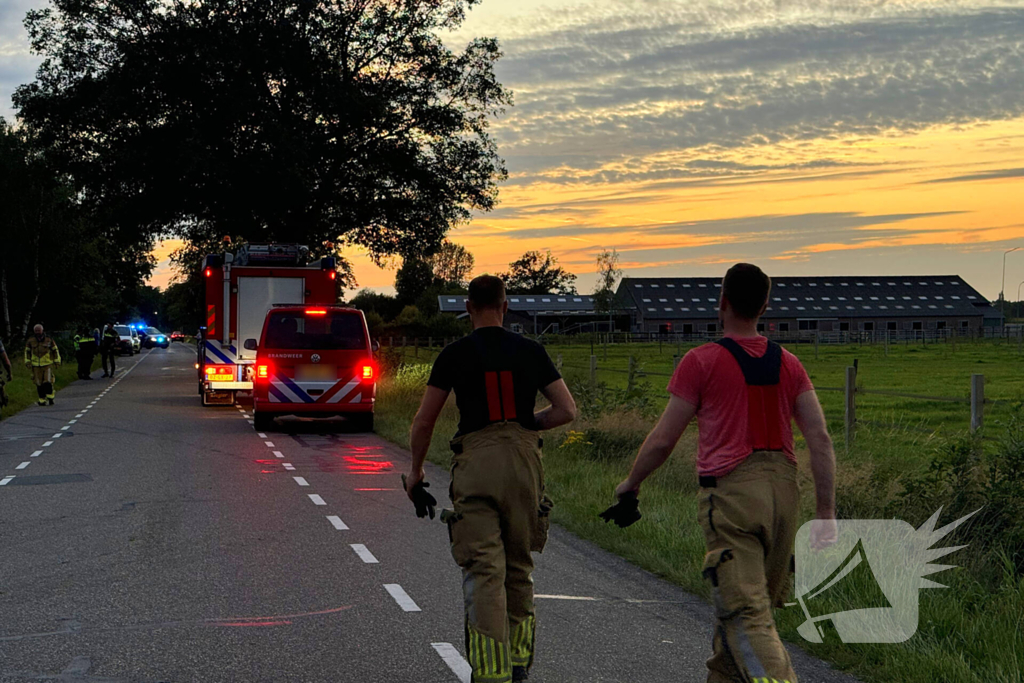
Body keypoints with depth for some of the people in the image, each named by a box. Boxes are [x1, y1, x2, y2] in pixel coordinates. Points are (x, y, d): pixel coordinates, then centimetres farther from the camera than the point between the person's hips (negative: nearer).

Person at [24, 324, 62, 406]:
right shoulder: (31, 340, -1)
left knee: (48, 382, -13)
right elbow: (27, 351, 13)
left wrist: (57, 361, 6)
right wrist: (27, 361, 6)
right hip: (36, 365, 2)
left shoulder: (49, 339, -5)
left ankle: (50, 398, 3)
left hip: (47, 364, -2)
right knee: (39, 384, 1)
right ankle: (42, 400, 11)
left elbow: (55, 350, 6)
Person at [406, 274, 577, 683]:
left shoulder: (455, 354, 1)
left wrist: (416, 470, 18)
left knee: (483, 572, -4)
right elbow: (567, 411, 4)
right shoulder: (530, 351, 6)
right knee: (519, 566, 17)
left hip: (476, 463, -2)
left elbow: (423, 422, 4)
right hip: (524, 461, 3)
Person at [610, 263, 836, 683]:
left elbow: (662, 439, -2)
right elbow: (820, 439, 2)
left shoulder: (702, 361, -4)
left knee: (745, 614, -10)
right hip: (783, 488, 6)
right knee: (739, 603, 20)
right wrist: (826, 514, 3)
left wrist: (630, 485, 14)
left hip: (729, 491, -6)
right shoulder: (788, 364, 10)